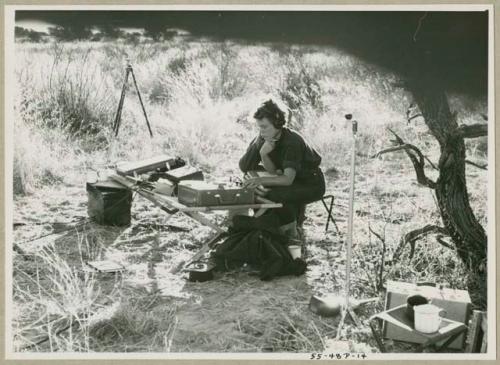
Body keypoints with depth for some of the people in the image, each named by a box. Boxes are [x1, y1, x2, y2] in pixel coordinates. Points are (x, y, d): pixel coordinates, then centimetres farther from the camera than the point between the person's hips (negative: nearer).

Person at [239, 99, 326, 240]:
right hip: (290, 180, 8)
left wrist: (261, 180, -51)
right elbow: (274, 172, -9)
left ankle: (289, 231, -7)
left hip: (312, 185, -8)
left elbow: (288, 179, -38)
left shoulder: (292, 141, -29)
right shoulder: (266, 138, -6)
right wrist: (263, 153, -26)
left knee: (277, 194, -30)